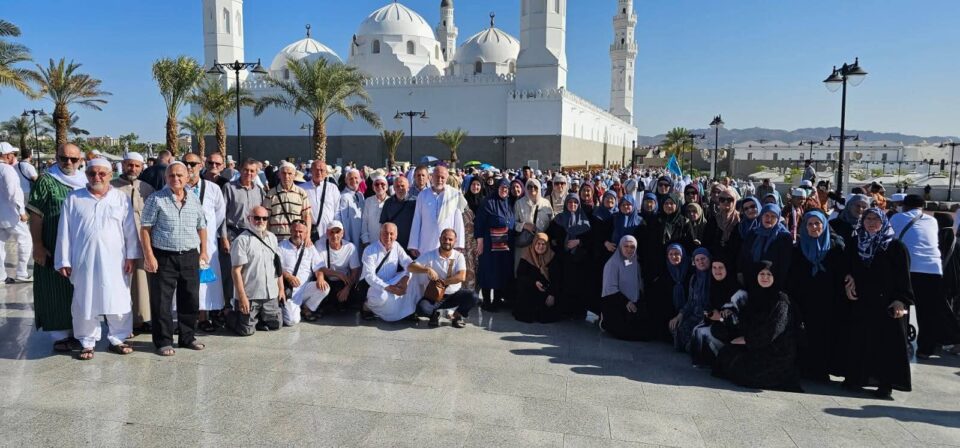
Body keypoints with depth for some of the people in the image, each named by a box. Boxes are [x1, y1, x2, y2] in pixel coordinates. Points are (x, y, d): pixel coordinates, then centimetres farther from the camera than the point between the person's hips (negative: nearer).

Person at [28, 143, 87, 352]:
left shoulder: (84, 182, 9)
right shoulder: (46, 181, -6)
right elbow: (35, 215, -8)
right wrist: (37, 245, -14)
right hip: (52, 248, -5)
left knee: (77, 291, 11)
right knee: (55, 291, 2)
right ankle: (60, 335, 10)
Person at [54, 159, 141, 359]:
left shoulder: (121, 198, 4)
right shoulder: (73, 199, 4)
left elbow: (130, 230, 3)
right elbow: (65, 232, 4)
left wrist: (131, 256, -1)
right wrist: (64, 261, 1)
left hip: (114, 262, 0)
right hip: (84, 262, 0)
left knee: (118, 302, 4)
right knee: (85, 303, 7)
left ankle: (117, 339, 18)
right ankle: (87, 343, 19)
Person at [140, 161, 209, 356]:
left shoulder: (195, 200, 10)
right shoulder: (156, 199, -3)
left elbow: (201, 227, 19)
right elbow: (145, 228, -6)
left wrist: (203, 252, 14)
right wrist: (149, 256, -12)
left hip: (190, 257, 4)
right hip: (163, 257, -4)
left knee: (190, 299, 10)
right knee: (162, 301, 0)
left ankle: (188, 337, 23)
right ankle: (164, 342, 10)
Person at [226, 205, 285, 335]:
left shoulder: (272, 238, 10)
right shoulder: (242, 240, -11)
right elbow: (236, 271, -14)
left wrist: (281, 288, 13)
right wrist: (242, 297, -16)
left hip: (271, 295, 6)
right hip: (250, 296, -6)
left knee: (275, 324, 9)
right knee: (247, 330, 0)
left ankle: (253, 319, 32)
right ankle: (231, 316, 29)